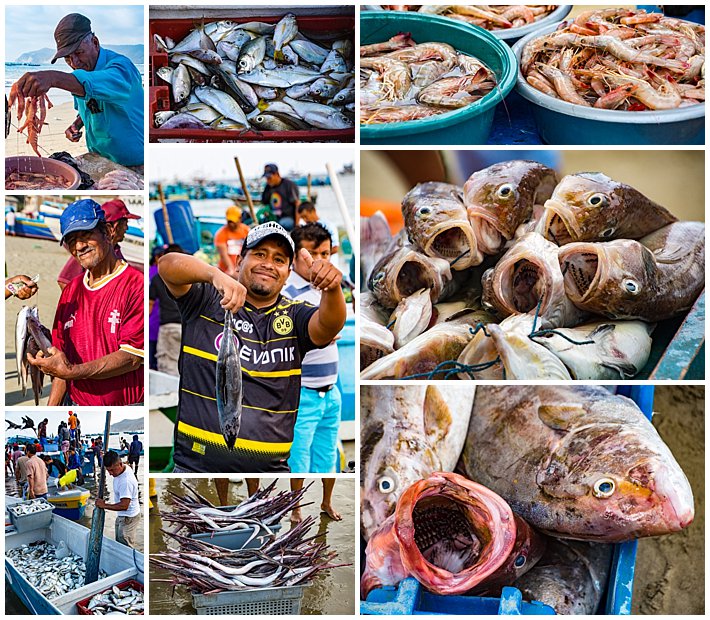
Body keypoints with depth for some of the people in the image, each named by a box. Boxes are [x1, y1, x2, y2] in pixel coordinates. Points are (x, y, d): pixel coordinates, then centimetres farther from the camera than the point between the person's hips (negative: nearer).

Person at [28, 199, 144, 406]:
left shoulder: (136, 284, -11)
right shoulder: (70, 290, 12)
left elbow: (132, 358, -17)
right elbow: (63, 353, 15)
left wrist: (73, 372, -23)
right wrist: (51, 407, 7)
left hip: (125, 405, -6)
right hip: (75, 402, 6)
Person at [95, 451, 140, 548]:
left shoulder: (126, 481, -33)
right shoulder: (123, 469, -4)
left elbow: (124, 505, -33)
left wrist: (104, 505, -24)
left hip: (128, 518, -10)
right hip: (122, 515, 10)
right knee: (119, 543, 19)